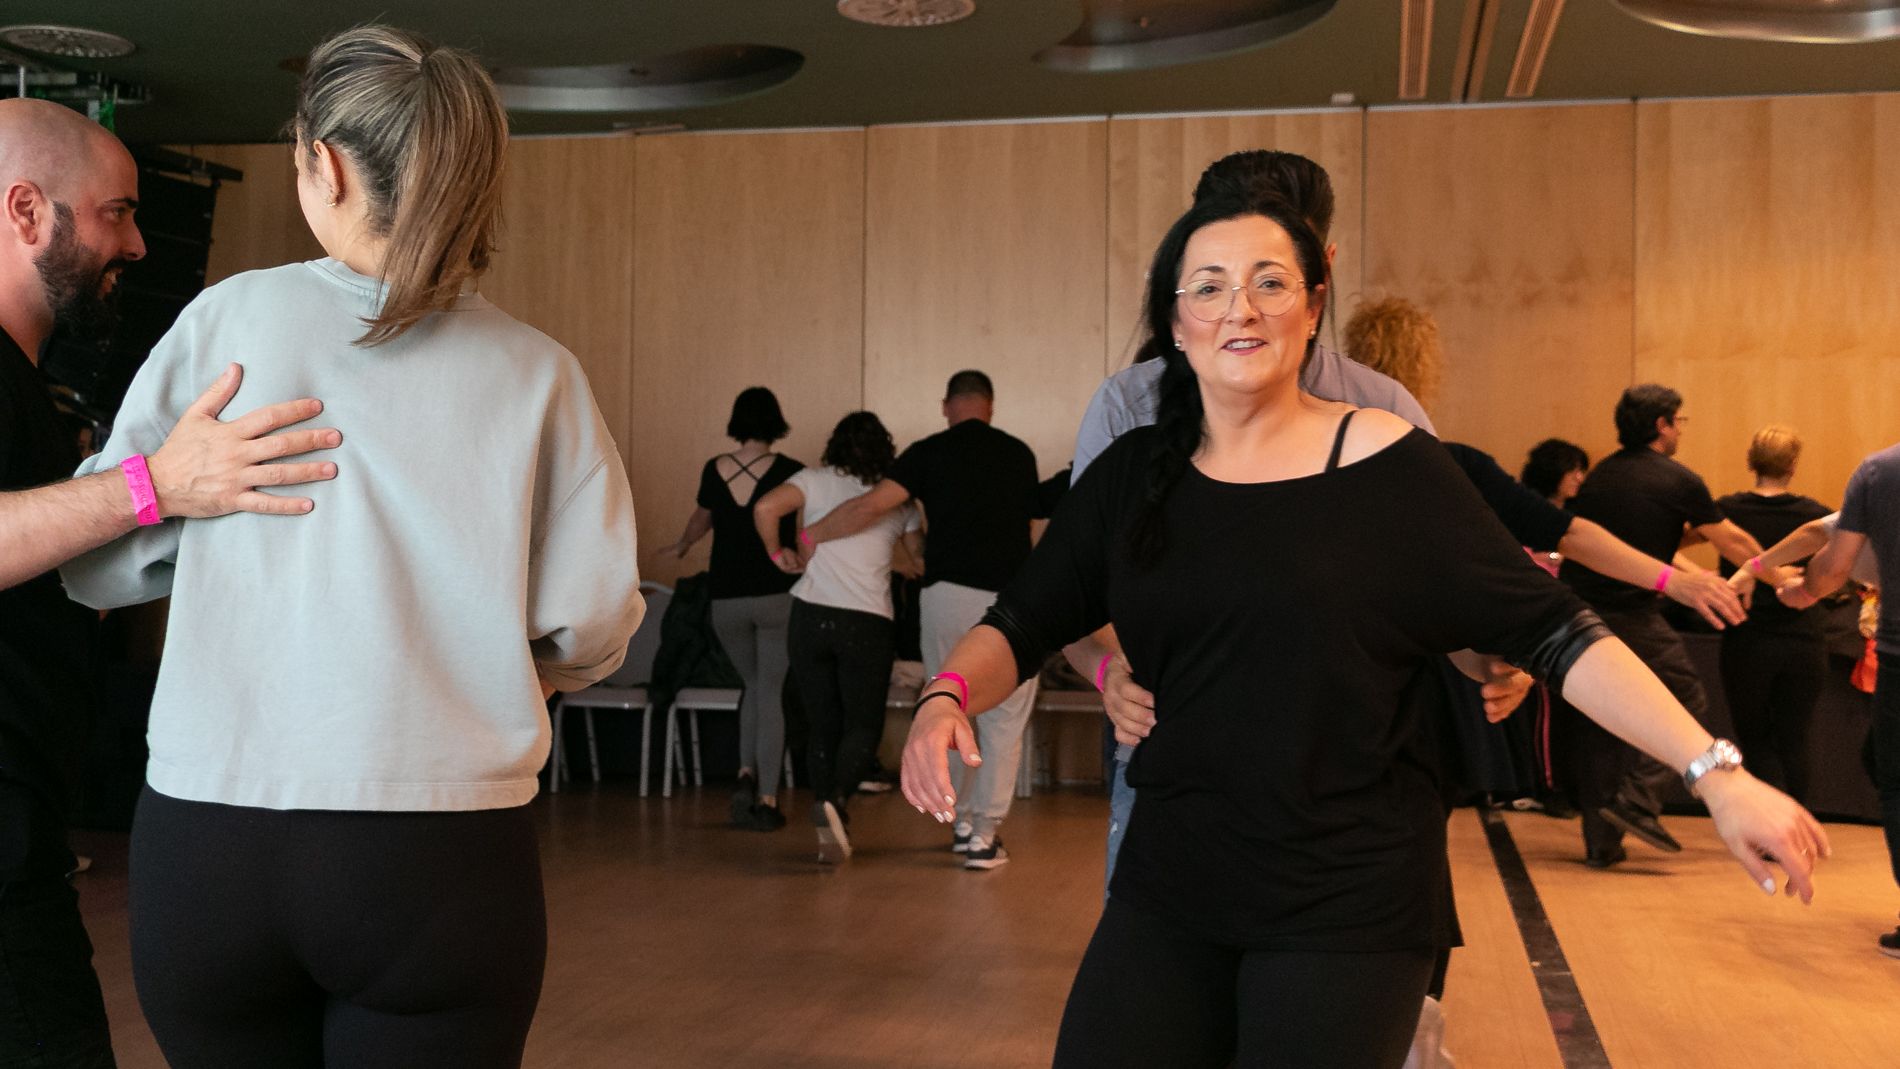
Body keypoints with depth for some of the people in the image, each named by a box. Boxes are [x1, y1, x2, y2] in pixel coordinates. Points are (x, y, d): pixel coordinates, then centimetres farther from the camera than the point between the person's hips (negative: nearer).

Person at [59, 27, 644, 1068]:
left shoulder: (231, 316, -2)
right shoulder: (534, 372, -2)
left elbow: (100, 561, 3)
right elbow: (588, 628, -2)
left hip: (208, 845, 1)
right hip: (441, 863, -1)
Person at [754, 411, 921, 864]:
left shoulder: (815, 481, 4)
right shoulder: (897, 499, 9)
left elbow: (765, 509, -12)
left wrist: (777, 553, 3)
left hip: (811, 615, 1)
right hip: (869, 622, -1)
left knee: (821, 725, 11)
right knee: (863, 725, 5)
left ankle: (829, 830, 11)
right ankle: (835, 800, -22)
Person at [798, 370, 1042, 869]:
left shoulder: (930, 452, 2)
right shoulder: (1019, 454, 10)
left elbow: (871, 505, -8)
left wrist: (809, 535, 4)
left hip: (949, 595, 0)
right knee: (1006, 720, 8)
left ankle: (961, 822, 22)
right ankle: (986, 832, 5)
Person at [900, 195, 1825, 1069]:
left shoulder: (1382, 462, -8)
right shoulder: (1135, 475, 4)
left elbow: (1547, 628, -9)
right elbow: (1022, 625, 5)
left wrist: (1715, 772, -16)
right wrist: (948, 698, -16)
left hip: (1349, 904, -3)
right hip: (1169, 885, 4)